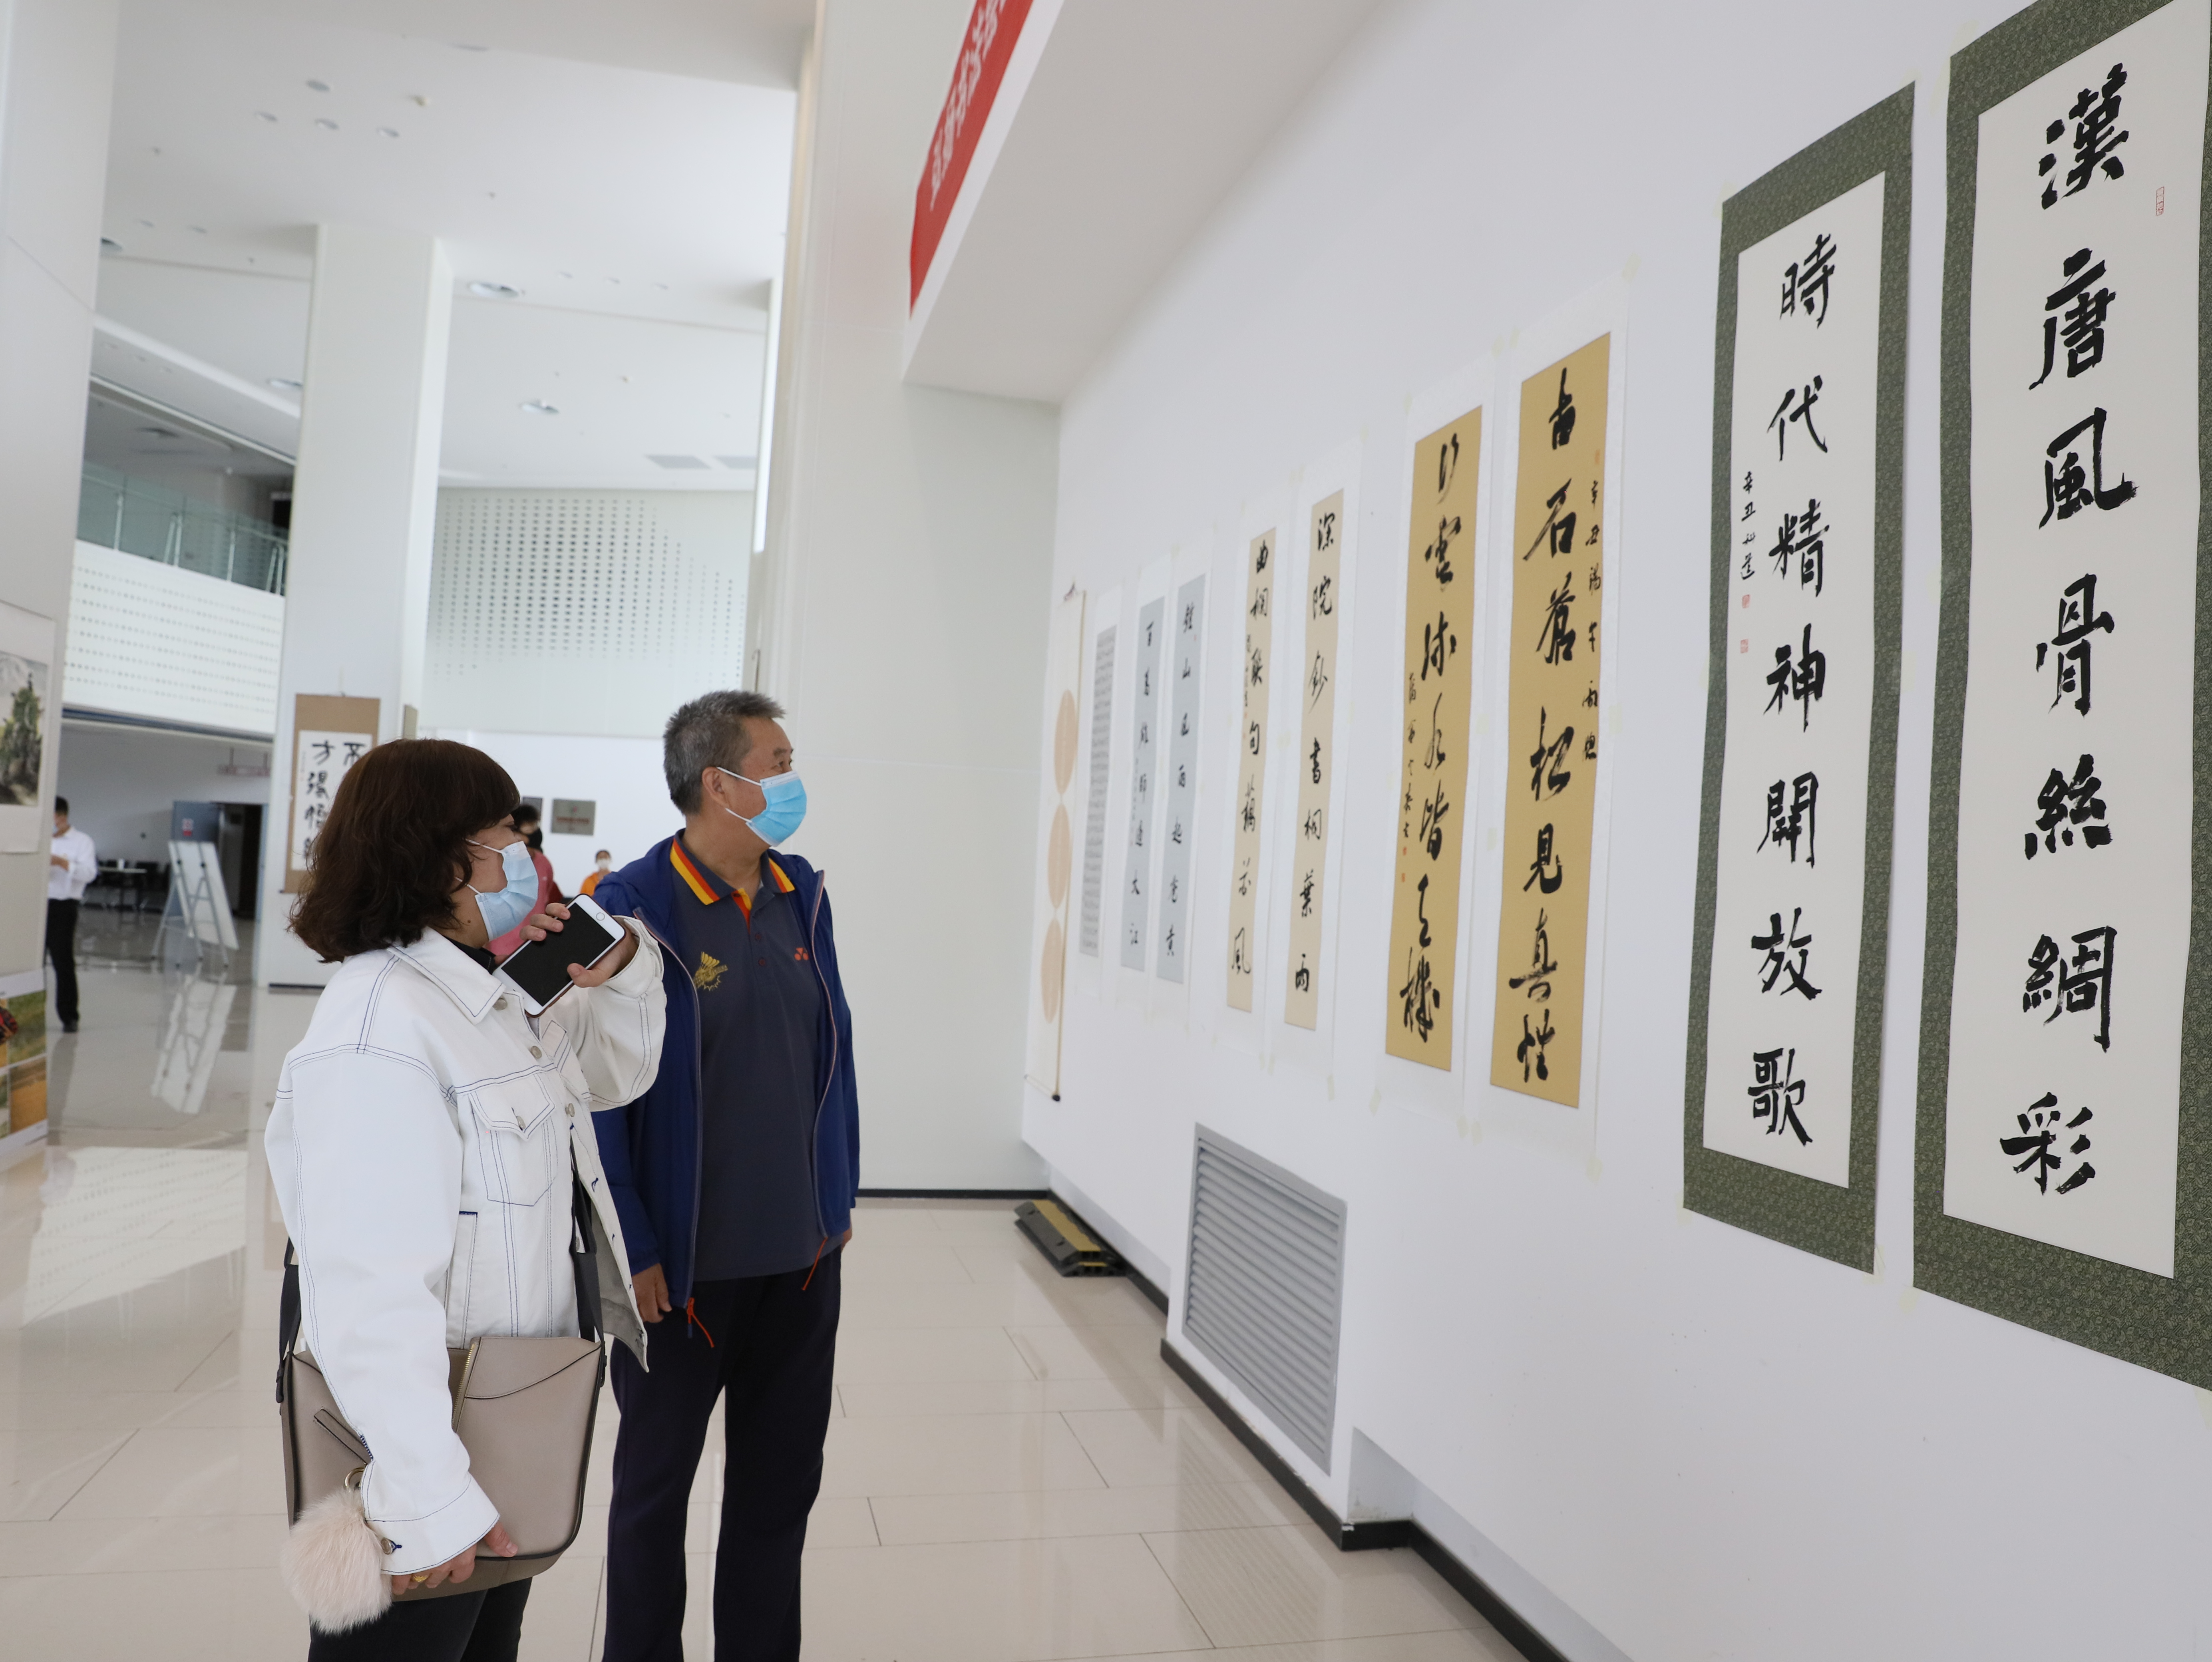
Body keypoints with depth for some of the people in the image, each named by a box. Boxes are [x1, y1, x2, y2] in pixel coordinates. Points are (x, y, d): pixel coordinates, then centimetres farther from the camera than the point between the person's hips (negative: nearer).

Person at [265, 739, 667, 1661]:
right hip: (425, 1441, -10)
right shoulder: (379, 1028, -25)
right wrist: (428, 1506, -28)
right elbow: (371, 1297, -30)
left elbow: (612, 1074, 20)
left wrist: (617, 976, 0)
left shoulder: (479, 1000, 6)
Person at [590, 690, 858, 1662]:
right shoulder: (631, 911, -17)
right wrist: (632, 1252, -13)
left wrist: (839, 1197, 10)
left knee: (782, 1480, 19)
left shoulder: (801, 894, 1)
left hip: (802, 1256, 5)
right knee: (655, 1483, 18)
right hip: (683, 1268, -5)